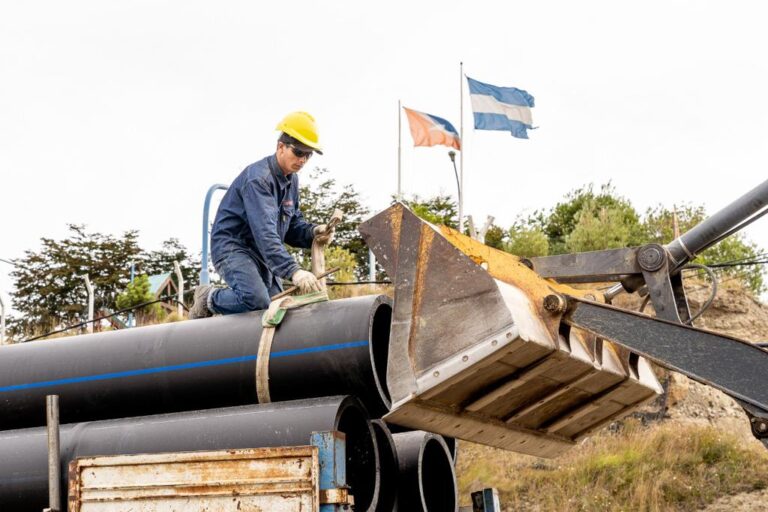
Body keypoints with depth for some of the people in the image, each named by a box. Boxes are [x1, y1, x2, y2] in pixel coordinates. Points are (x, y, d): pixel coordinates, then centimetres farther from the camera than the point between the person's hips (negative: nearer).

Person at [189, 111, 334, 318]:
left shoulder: (292, 180, 7)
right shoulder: (257, 178, -22)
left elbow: (293, 224, 12)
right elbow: (264, 231, -34)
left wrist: (312, 232, -12)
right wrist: (293, 271, -44)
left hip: (261, 253, 9)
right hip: (233, 246, -9)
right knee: (257, 300, -30)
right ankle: (209, 298, -1)